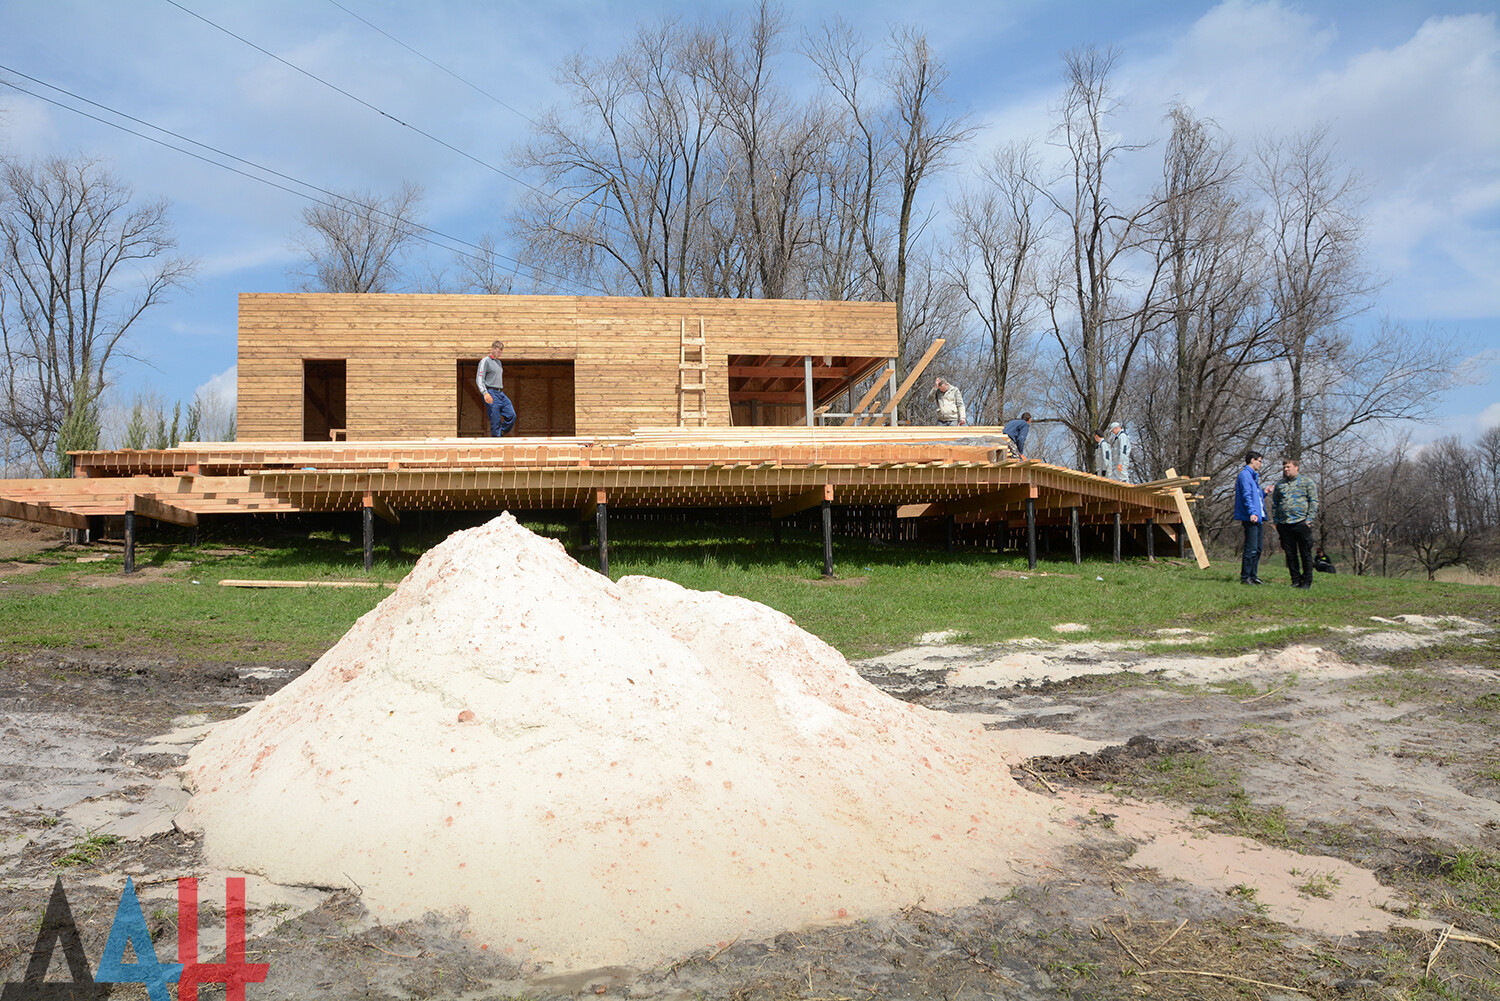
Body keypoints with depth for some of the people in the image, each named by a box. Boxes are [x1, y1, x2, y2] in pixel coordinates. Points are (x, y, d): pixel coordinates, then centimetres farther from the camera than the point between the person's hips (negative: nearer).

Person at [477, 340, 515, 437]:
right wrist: (485, 393, -23)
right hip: (491, 394, -8)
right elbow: (479, 379, -11)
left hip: (501, 393, 8)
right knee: (495, 421, -8)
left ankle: (500, 433, 13)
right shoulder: (485, 361, -4)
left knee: (512, 415, -2)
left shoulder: (498, 362, 21)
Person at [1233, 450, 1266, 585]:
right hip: (1251, 518, -11)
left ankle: (1253, 575, 19)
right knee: (1251, 549, -10)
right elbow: (1247, 496, -20)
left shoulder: (1253, 476, 23)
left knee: (1257, 549, 13)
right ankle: (1245, 577, -7)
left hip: (1257, 518, 11)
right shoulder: (1245, 475, -8)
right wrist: (1252, 512, -29)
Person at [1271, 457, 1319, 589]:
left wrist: (1309, 519, -8)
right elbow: (1274, 504, 17)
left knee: (1305, 553, 0)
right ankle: (1295, 580, 13)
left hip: (1301, 523, -4)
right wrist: (1276, 522, 9)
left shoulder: (1307, 481, 4)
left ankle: (1307, 581, 6)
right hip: (1284, 525, 4)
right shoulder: (1279, 484, 15)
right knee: (1290, 554, 6)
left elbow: (1314, 501, 1)